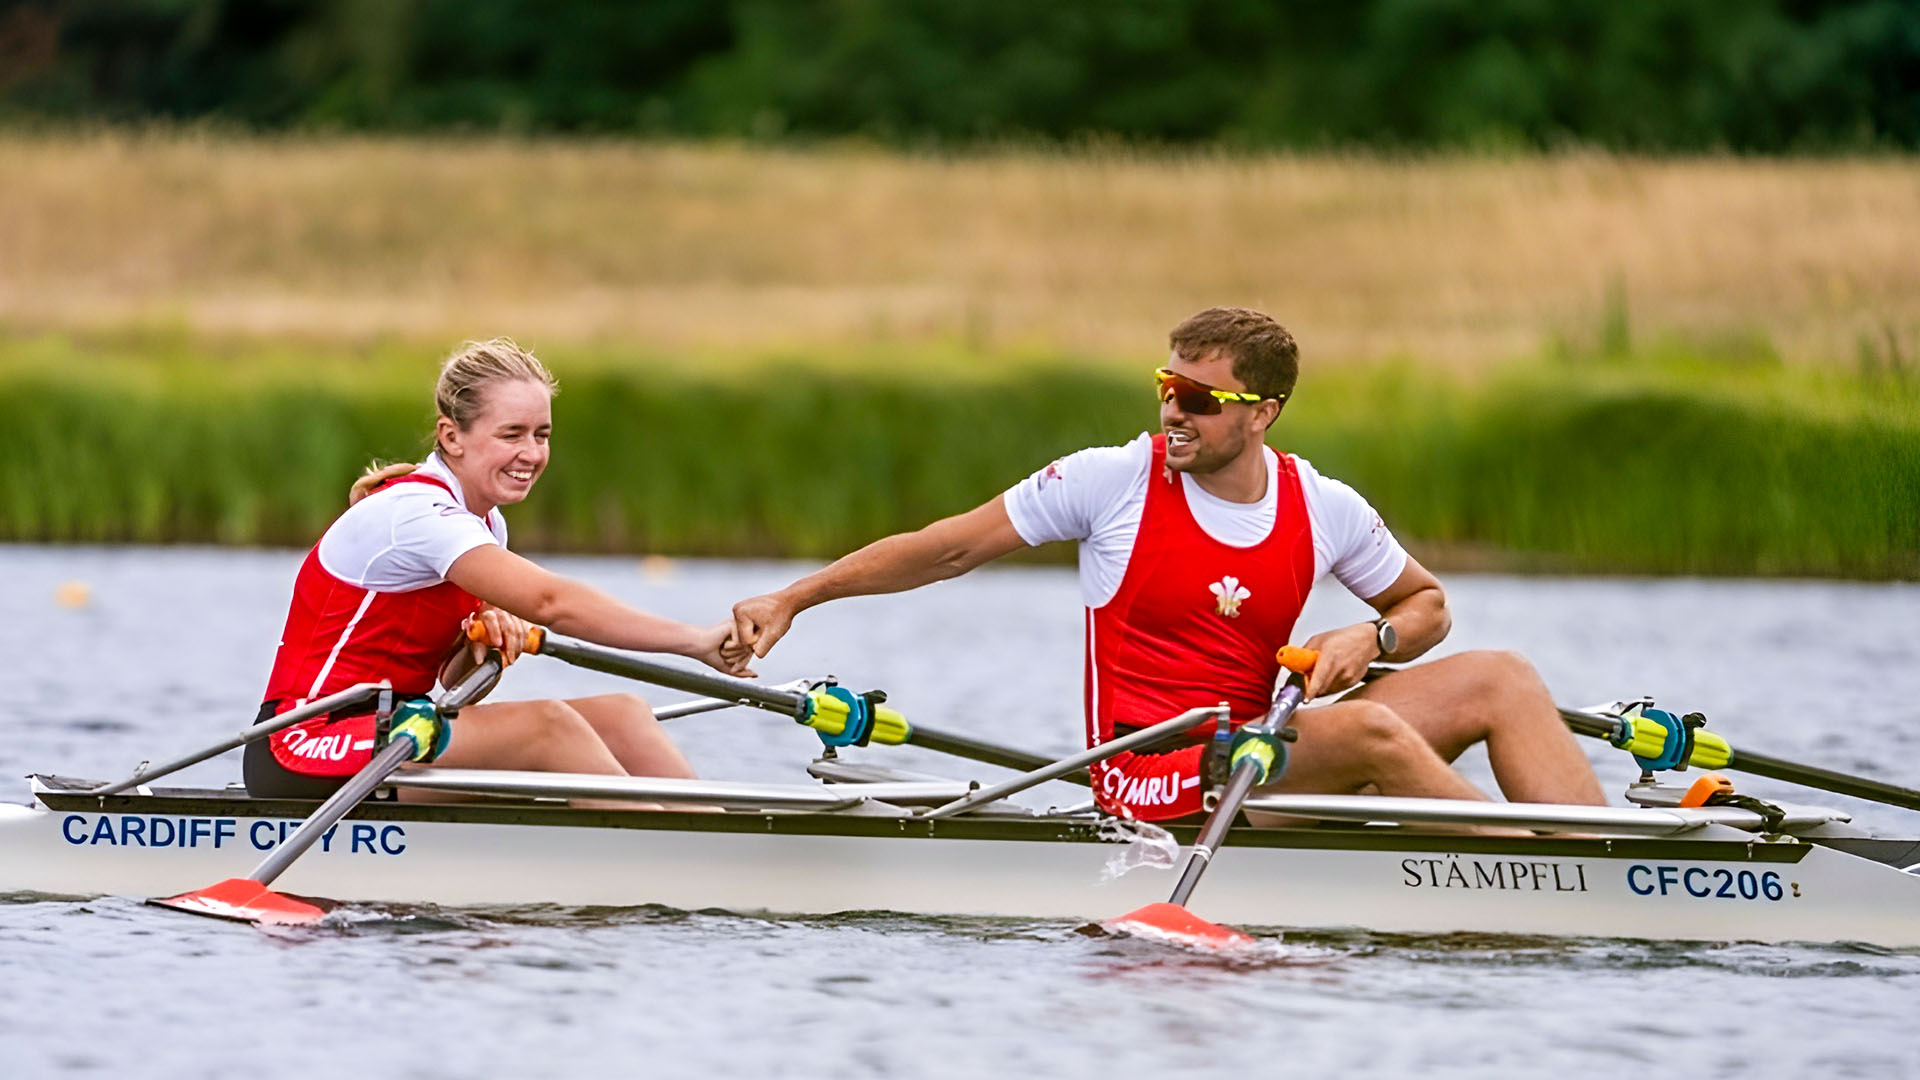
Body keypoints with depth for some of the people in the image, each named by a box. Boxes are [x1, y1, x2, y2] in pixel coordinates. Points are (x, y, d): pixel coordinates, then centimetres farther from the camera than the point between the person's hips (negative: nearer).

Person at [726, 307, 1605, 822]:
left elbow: (1426, 603, 21)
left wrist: (1372, 639, -3)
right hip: (1152, 783, -6)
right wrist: (792, 600, -3)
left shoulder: (1325, 510, 5)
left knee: (1499, 679, -7)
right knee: (1372, 728, -30)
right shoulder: (1114, 482, -6)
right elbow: (952, 546, 0)